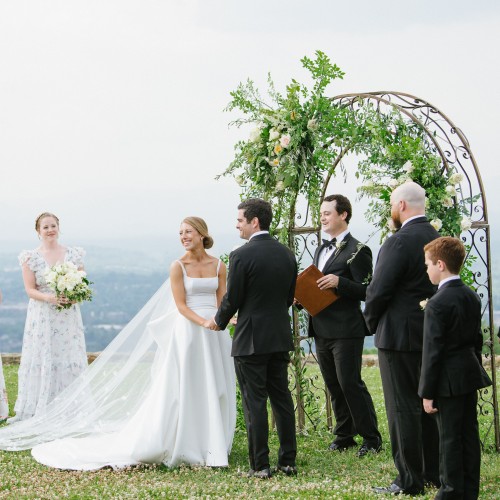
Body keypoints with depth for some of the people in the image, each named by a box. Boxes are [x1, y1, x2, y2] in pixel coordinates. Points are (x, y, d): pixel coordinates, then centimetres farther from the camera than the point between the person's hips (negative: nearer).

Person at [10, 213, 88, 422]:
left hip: (68, 317, 2)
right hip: (42, 317, -2)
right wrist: (49, 298, -20)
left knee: (70, 359, 1)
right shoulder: (31, 257, 0)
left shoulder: (73, 254, 6)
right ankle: (37, 410, 4)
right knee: (41, 360, -1)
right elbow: (30, 289, -3)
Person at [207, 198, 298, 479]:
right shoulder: (287, 254, 6)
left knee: (255, 403, -1)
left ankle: (260, 466, 1)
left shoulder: (242, 256, -14)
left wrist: (219, 322, 10)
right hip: (280, 338, 6)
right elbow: (290, 297, 12)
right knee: (282, 399, 12)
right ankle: (288, 461, 15)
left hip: (250, 340, -6)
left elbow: (232, 299, -10)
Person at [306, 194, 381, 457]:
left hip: (346, 331, -8)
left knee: (350, 383, -7)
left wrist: (339, 282, -26)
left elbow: (366, 291, -13)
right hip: (321, 330, 8)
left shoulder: (357, 251, -8)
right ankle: (344, 435, 22)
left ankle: (371, 439, 2)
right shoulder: (321, 250, 18)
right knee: (334, 386, 12)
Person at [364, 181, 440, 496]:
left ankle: (409, 481, 1)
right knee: (428, 405, 15)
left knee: (403, 408, -3)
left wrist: (372, 322, 0)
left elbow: (379, 290, -17)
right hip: (432, 335, 8)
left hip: (399, 335, -8)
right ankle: (434, 472, 23)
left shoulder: (400, 242, -18)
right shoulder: (437, 239, 6)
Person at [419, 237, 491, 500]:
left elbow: (432, 351, -17)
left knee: (450, 438, 0)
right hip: (471, 374, 8)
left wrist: (427, 392, -13)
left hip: (448, 380, -8)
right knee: (469, 433, 13)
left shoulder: (437, 304, -18)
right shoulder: (472, 296, 7)